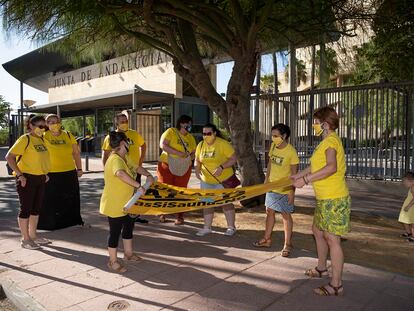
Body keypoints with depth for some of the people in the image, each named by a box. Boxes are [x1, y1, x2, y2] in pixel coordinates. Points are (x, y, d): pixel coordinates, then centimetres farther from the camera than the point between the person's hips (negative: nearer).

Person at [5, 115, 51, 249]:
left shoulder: (41, 139, 10)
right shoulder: (25, 139, -12)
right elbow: (9, 157, -17)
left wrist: (45, 173, 13)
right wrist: (19, 174, -18)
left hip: (40, 179, 8)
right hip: (27, 179, -8)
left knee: (36, 208, 15)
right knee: (26, 208, 2)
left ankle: (33, 236, 28)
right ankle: (25, 239, 13)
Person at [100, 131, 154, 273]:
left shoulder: (123, 158, 7)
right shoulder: (116, 159, -26)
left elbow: (136, 167, 22)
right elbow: (121, 173, -47)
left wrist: (148, 175, 7)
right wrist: (138, 185, -42)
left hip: (125, 203, 10)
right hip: (114, 205, -10)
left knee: (129, 226, 22)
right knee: (115, 231, 3)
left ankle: (128, 253, 39)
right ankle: (113, 261, 20)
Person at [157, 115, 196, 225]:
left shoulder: (191, 137, 12)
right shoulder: (170, 132, -5)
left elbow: (193, 152, 16)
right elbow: (162, 145, -18)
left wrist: (190, 157, -8)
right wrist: (178, 153, -24)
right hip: (167, 166, -4)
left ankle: (180, 217, 17)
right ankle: (162, 214, 20)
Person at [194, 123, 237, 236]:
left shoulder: (223, 144, -15)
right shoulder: (201, 145, 0)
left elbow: (233, 159, -15)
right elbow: (197, 161, 9)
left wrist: (221, 167, -28)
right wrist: (197, 170, -11)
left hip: (223, 180, -5)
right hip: (206, 180, 5)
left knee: (226, 202, 5)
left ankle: (231, 227, 20)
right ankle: (207, 227, 22)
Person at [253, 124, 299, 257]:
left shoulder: (291, 151, -19)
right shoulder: (273, 146, 0)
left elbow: (294, 173, -15)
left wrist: (292, 191, -16)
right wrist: (266, 179, 11)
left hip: (285, 189, -7)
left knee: (286, 215, 3)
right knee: (269, 211, 15)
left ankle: (287, 244, 15)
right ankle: (267, 239, 30)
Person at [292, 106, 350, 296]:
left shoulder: (331, 140, -16)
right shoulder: (327, 141, 16)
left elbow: (331, 167, -32)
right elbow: (318, 165, 28)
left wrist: (306, 179, -30)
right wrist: (299, 175, 30)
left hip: (334, 199, -11)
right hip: (325, 198, 11)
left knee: (332, 239, -4)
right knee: (318, 231, 22)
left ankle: (336, 285, 7)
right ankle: (321, 268, 39)